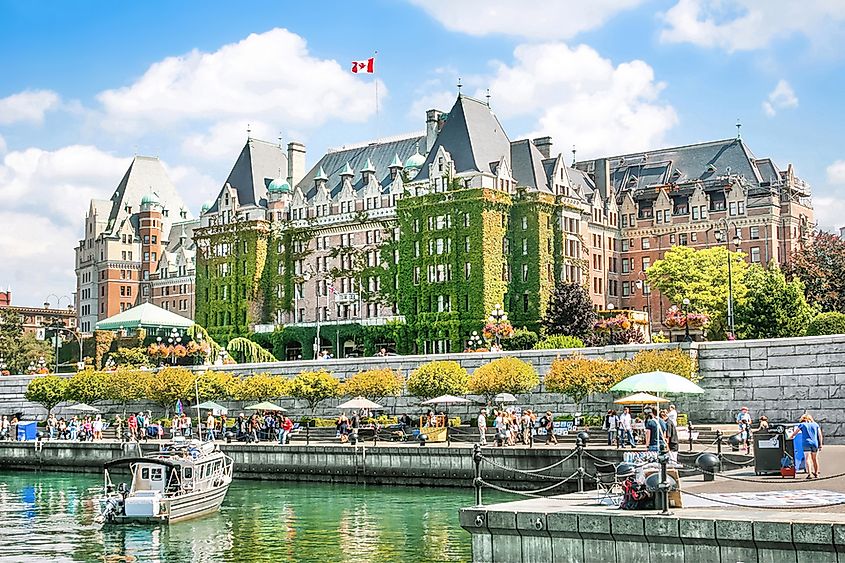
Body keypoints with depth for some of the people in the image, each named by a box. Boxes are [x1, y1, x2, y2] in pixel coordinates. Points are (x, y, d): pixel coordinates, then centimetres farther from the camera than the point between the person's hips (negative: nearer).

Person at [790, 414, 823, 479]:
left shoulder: (802, 424, 8)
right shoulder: (815, 424, 14)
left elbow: (794, 433, 12)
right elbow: (820, 435, 8)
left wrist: (791, 437, 30)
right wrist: (820, 445, 10)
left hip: (806, 444, -3)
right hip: (815, 444, 3)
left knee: (807, 459, -6)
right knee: (815, 459, 14)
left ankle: (809, 474, -18)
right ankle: (816, 473, 23)